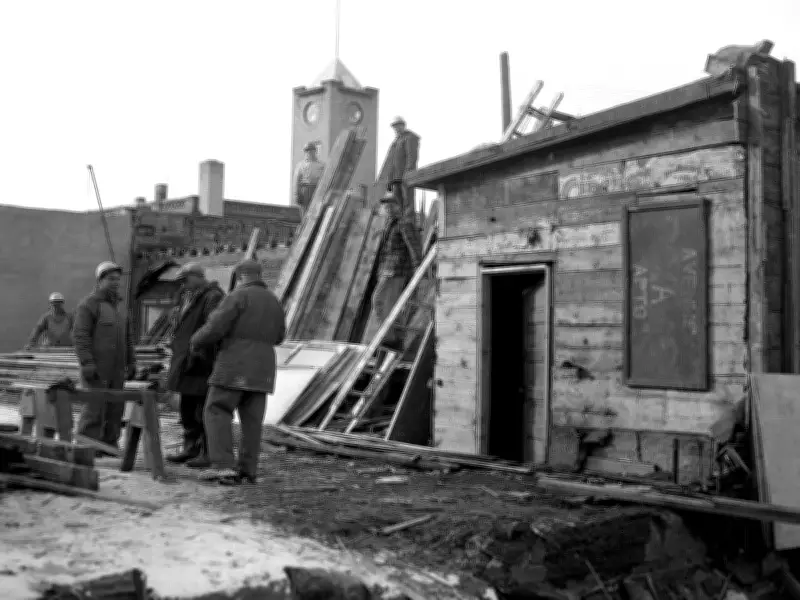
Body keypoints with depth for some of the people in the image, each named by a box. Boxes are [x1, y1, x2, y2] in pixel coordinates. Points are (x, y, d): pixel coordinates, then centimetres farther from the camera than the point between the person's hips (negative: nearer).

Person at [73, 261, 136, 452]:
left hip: (117, 370, 7)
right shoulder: (89, 304, -4)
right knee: (95, 408, -9)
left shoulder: (119, 307, 20)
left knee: (115, 408, 5)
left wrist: (131, 362, 17)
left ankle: (109, 444, 13)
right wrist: (87, 363, -19)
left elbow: (127, 337, 24)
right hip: (97, 370, -7)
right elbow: (80, 335, -12)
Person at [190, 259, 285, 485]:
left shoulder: (238, 296, -7)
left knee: (217, 413, -4)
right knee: (252, 419, 7)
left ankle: (223, 466, -14)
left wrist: (196, 343, 6)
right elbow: (277, 336, 25)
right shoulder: (274, 302, 14)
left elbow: (214, 328, -12)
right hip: (262, 367, 7)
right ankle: (247, 470, 4)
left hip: (236, 364, -7)